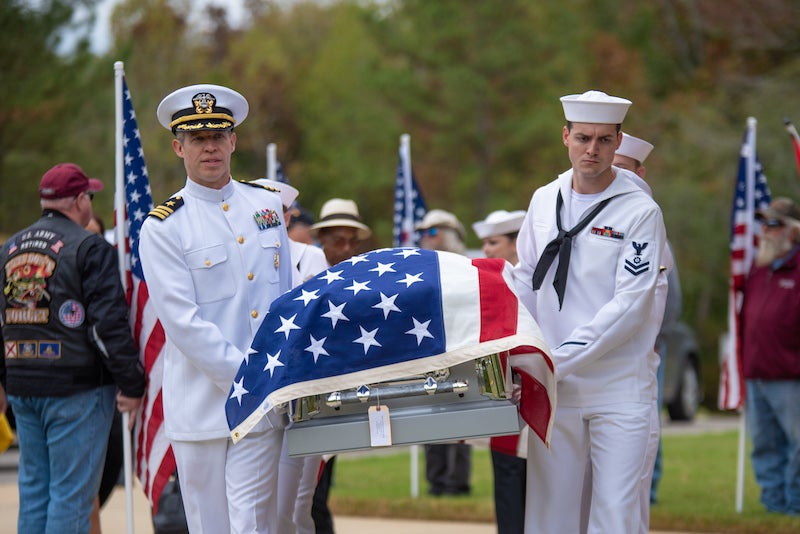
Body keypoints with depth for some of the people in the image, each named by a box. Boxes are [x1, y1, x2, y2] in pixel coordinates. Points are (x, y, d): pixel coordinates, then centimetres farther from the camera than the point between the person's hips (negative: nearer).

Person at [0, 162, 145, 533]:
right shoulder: (90, 249, -10)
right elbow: (109, 323, -15)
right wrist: (132, 384, -11)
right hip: (76, 390, -7)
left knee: (33, 488, 13)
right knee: (72, 492, -4)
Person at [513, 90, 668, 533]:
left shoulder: (640, 212, -7)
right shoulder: (544, 201, 10)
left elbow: (629, 306, -14)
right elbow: (526, 282, 18)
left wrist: (558, 361, -17)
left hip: (620, 390, -4)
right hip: (554, 388, 4)